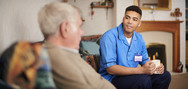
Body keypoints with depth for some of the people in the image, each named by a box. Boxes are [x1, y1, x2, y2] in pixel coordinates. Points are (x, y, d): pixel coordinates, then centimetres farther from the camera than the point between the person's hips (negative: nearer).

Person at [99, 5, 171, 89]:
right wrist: (141, 70, -29)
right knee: (143, 79, -30)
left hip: (131, 75, 7)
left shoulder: (139, 38, 7)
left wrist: (156, 67, -8)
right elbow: (110, 68, -24)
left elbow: (145, 61, 17)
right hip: (111, 78, -7)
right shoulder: (109, 37, -16)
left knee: (165, 75, -4)